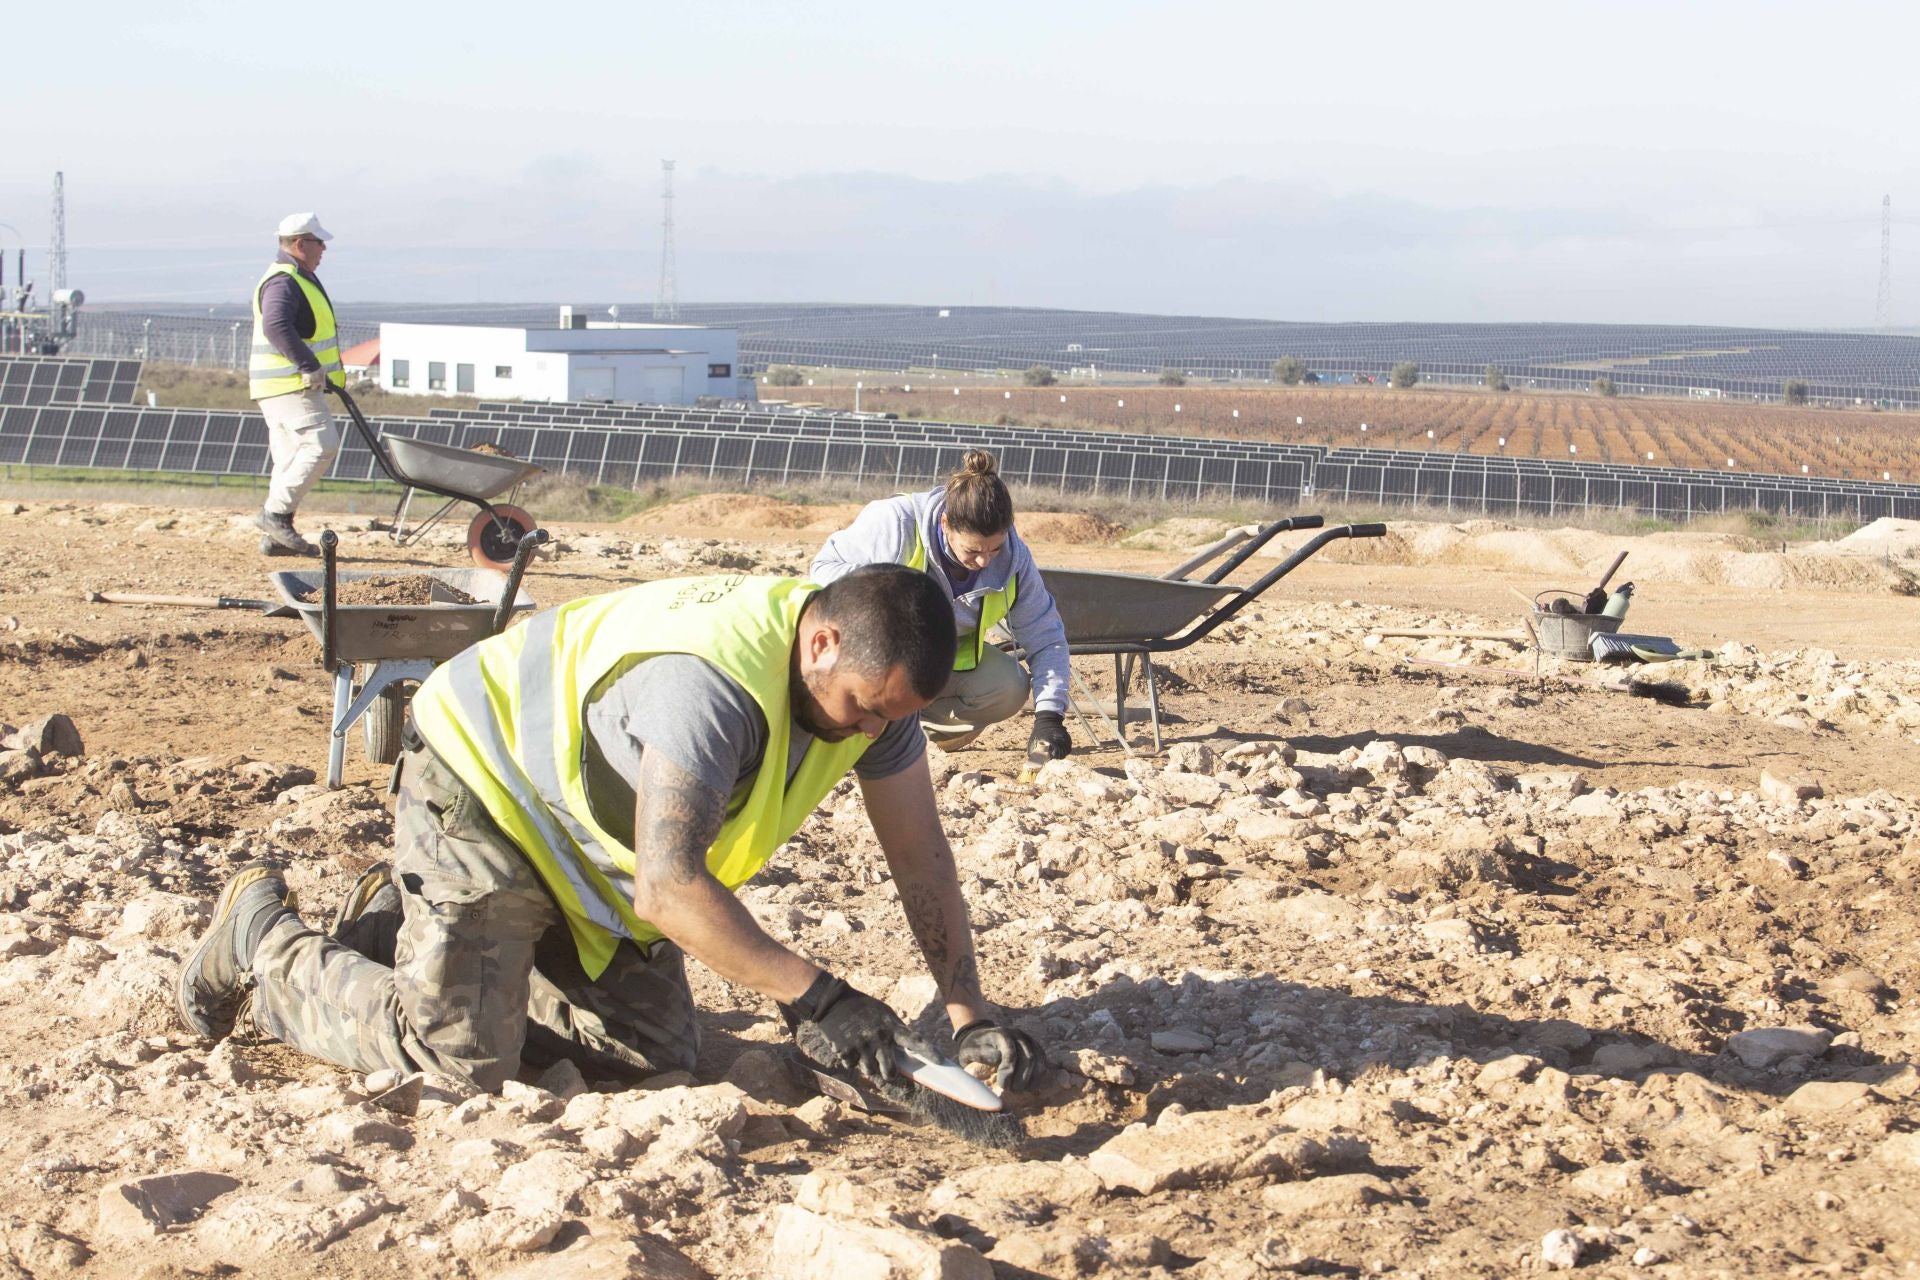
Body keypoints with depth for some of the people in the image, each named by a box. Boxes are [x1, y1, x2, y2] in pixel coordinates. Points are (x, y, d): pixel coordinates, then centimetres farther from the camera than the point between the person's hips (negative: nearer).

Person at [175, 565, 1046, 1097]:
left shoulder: (871, 676, -12)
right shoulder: (713, 681, -39)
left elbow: (920, 856, -4)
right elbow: (667, 886, -42)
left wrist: (970, 1013, -11)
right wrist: (813, 996, -39)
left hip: (588, 841, 9)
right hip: (482, 781, -9)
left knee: (650, 1054, 3)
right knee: (461, 1056, -15)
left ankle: (397, 928, 20)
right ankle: (261, 936, 10)